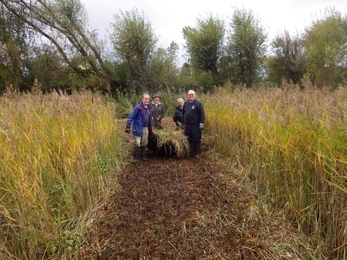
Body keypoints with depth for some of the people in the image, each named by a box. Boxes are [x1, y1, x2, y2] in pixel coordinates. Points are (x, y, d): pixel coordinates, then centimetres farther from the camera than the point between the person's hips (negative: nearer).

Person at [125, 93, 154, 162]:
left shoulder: (150, 108, 7)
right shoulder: (138, 107, -14)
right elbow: (131, 117, -14)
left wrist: (151, 129, 19)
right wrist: (128, 127, -16)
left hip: (146, 128, 6)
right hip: (138, 128, -6)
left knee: (144, 143, 15)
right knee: (137, 144, -6)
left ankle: (143, 156, 29)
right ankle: (134, 158, 8)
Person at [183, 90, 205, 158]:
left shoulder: (198, 103, -7)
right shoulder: (185, 103, 11)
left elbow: (202, 114, -11)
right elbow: (183, 113, 20)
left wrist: (201, 123, -16)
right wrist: (184, 122, 19)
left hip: (195, 125, -5)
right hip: (187, 125, 5)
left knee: (197, 140, 1)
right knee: (190, 140, 11)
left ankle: (197, 153, 11)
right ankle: (192, 152, 24)